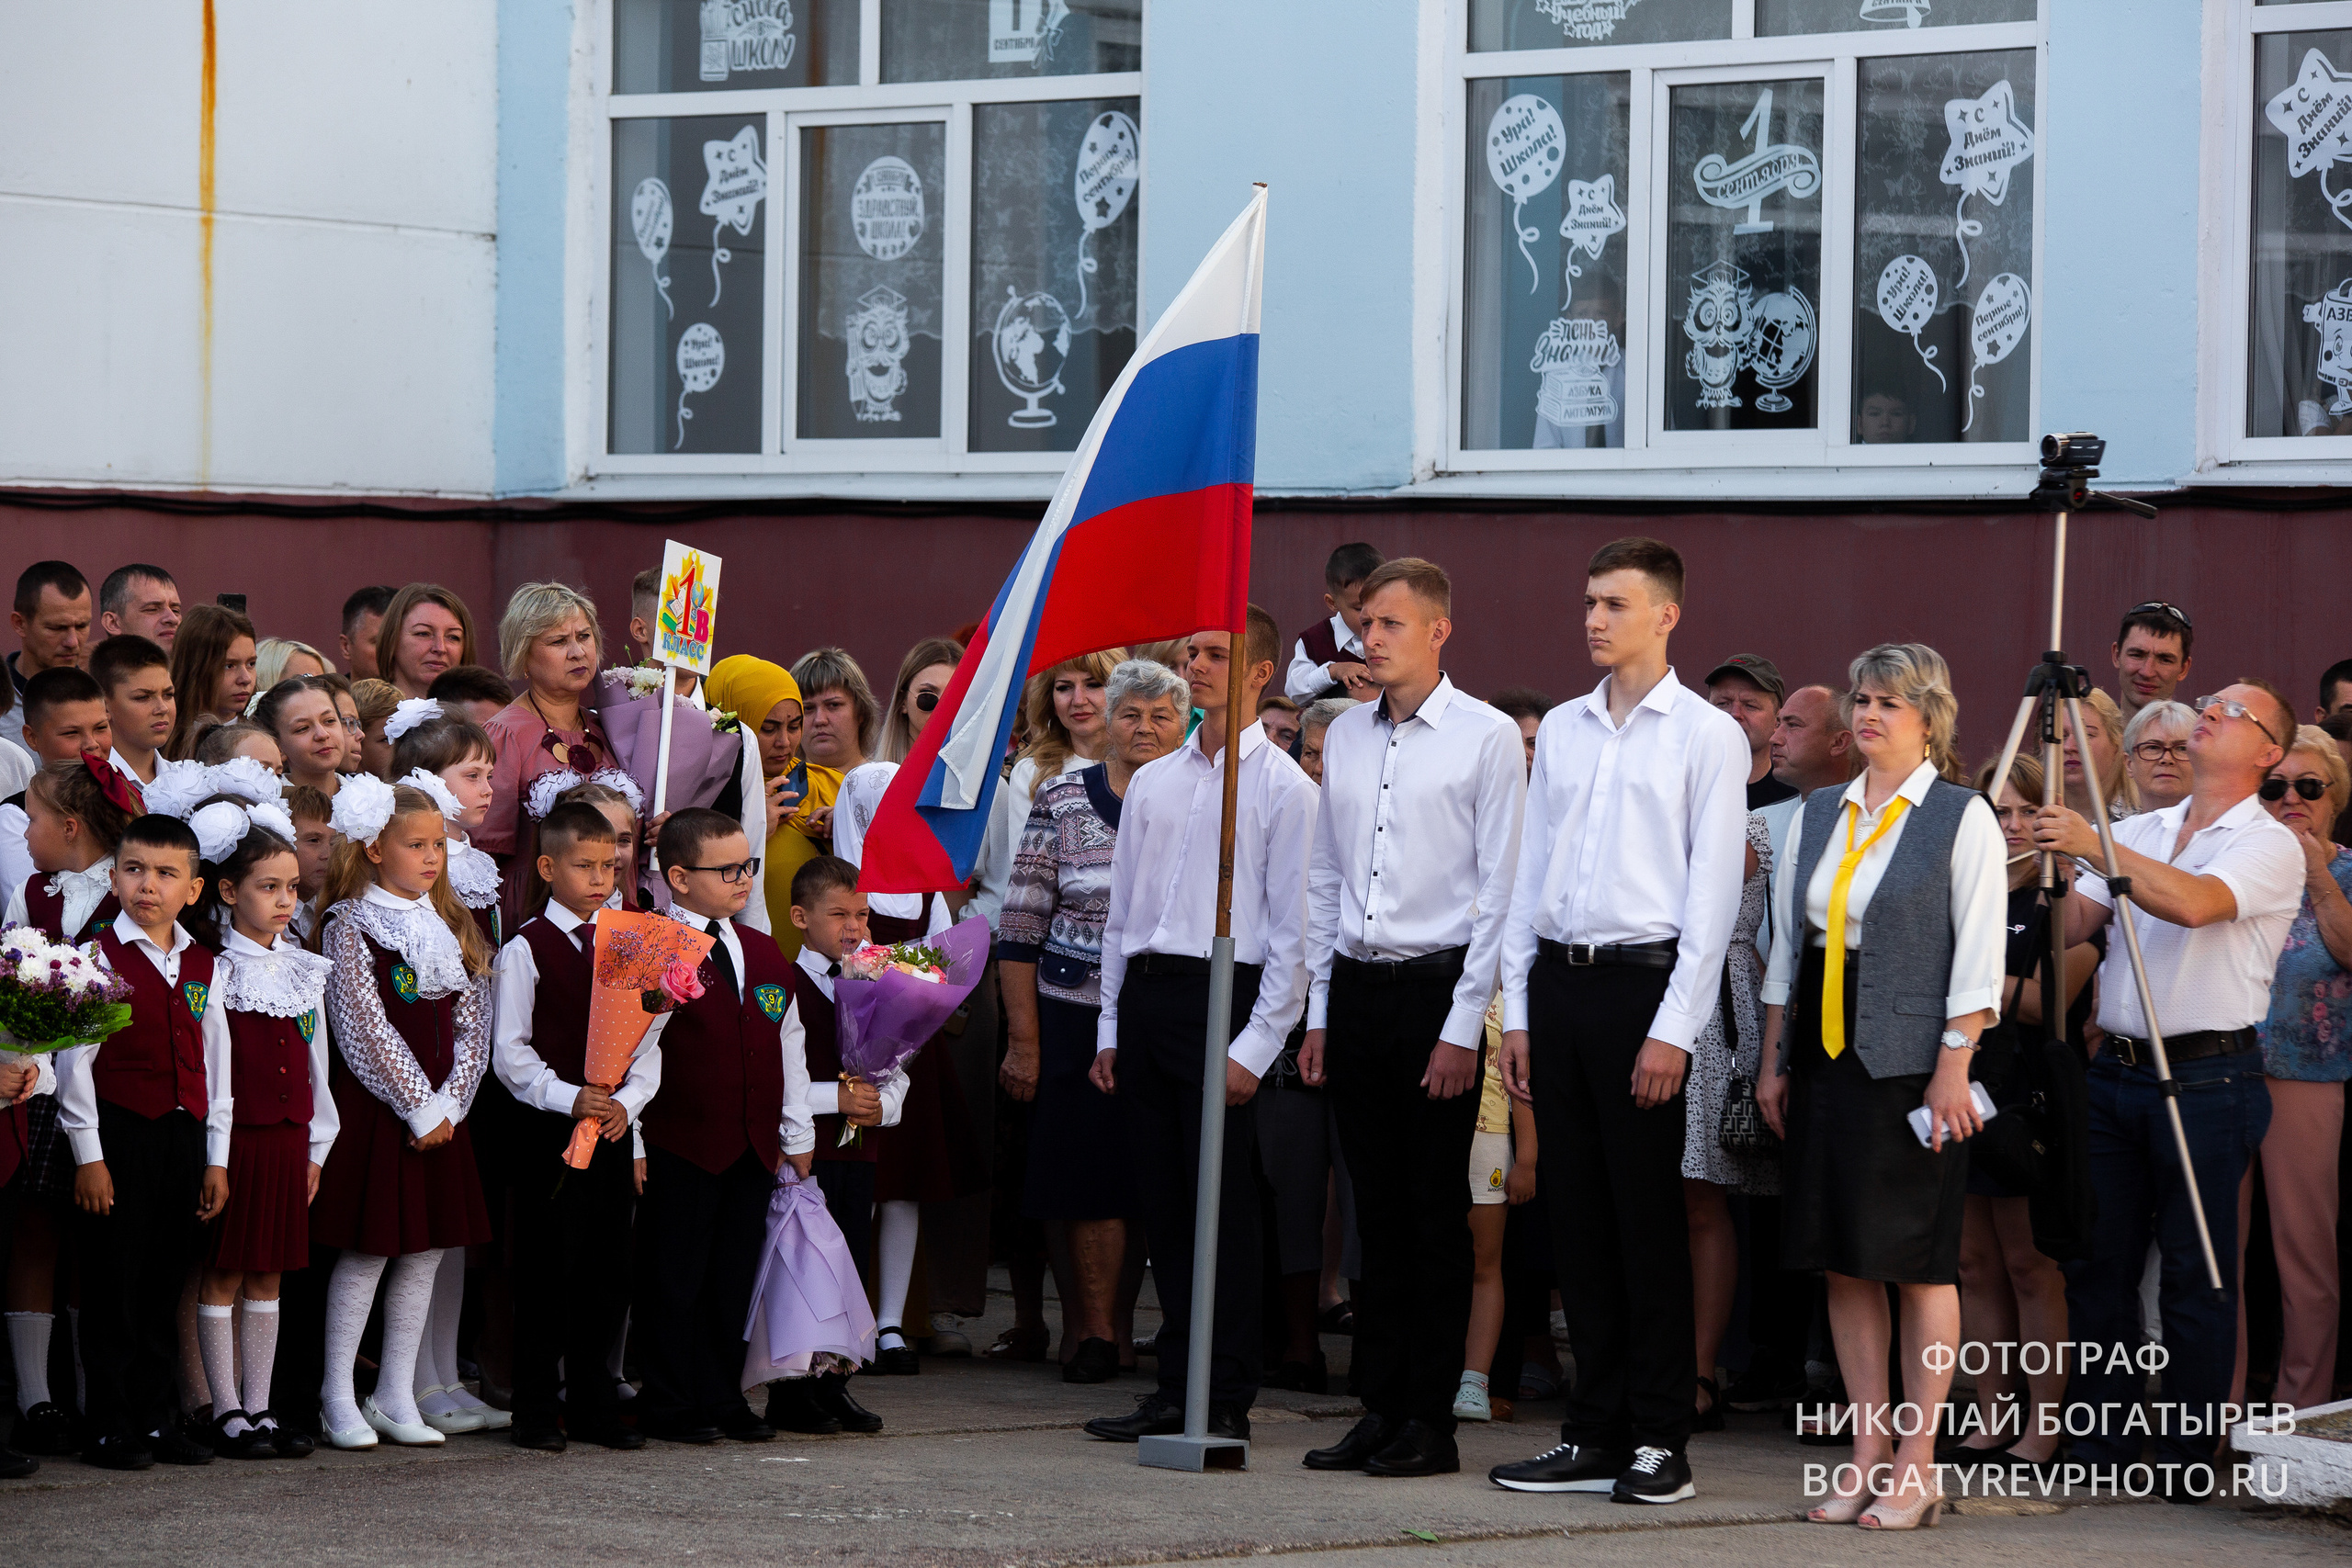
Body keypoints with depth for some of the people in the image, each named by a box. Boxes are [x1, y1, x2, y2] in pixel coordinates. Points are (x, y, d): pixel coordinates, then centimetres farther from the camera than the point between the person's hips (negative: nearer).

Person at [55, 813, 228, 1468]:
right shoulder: (98, 957, -4)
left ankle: (153, 1419, 17)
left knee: (163, 1284, 9)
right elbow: (76, 1061, -6)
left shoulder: (201, 966, 11)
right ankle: (109, 1429, 4)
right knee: (114, 1282, -2)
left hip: (182, 1137, 5)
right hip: (119, 1136, -5)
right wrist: (89, 1155, -10)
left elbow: (214, 1063, 13)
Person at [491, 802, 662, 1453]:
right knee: (546, 1269, -2)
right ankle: (537, 1410, 4)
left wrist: (625, 1103, -8)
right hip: (547, 1129, -4)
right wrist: (569, 1098, -19)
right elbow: (510, 1052, -7)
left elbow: (647, 1044, 9)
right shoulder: (525, 951, -3)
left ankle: (593, 1404, 16)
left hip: (614, 1125, 4)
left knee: (608, 1270, 7)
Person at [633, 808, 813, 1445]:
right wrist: (635, 1145, -14)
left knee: (732, 1276, 11)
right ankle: (669, 1404, 7)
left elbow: (787, 1049, 17)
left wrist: (797, 1134, 14)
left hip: (753, 1146, 6)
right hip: (679, 1145, -6)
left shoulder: (764, 954, 13)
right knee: (673, 1277, 1)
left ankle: (721, 1397, 19)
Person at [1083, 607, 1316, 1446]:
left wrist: (1257, 1045, -12)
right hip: (1145, 995, 6)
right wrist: (1110, 1027, 13)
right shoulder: (1152, 782, 17)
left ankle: (1226, 1400, -1)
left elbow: (1292, 928, -6)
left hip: (1224, 992, -6)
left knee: (1222, 1203, -5)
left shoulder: (1282, 787, -2)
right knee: (1163, 1200, 7)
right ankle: (1176, 1387, 12)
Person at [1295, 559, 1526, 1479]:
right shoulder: (1345, 737, 12)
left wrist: (1463, 1025, -11)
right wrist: (1320, 1012, 11)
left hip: (1438, 985, -5)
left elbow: (1500, 889, -7)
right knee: (1376, 1207, 7)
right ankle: (1380, 1409, 12)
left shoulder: (1486, 738, -5)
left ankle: (1430, 1421, 2)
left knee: (1434, 1212, -2)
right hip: (1355, 989, 5)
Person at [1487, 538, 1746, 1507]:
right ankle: (1595, 1434, 12)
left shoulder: (1706, 736, -2)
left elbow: (1712, 890, -6)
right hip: (1558, 981, 5)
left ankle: (1659, 1441, 0)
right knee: (1577, 1216, 6)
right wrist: (1518, 1013, 10)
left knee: (1648, 1217, -4)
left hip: (1643, 982, -5)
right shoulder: (1561, 731, 15)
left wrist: (1672, 1028, -12)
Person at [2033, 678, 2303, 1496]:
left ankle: (2188, 1459, 3)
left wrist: (2093, 846, -24)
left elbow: (2194, 903, -22)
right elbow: (2069, 927, 10)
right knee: (2097, 1265, 7)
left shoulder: (2270, 847, -4)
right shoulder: (2137, 832, 15)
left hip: (2208, 1076, -6)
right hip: (2117, 1065, 6)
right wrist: (2049, 859, -7)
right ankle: (2101, 1442, 15)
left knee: (2195, 1277, -2)